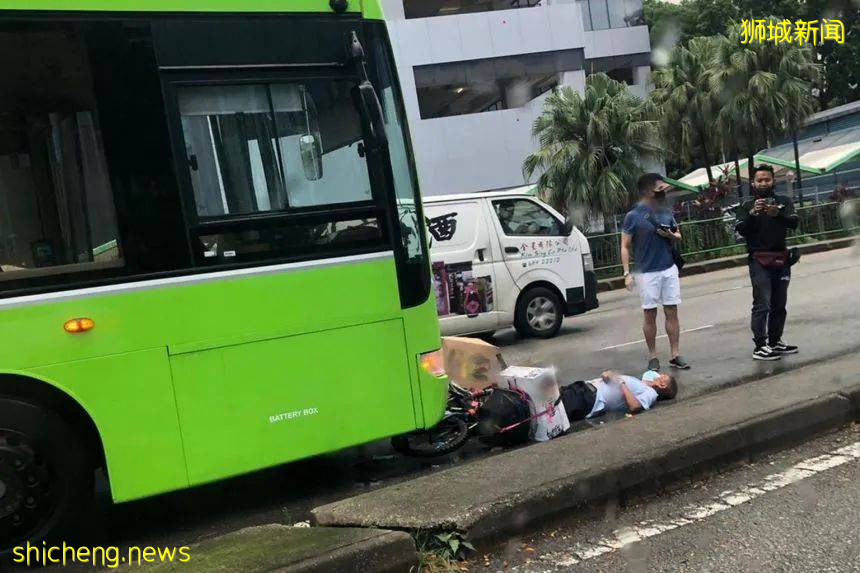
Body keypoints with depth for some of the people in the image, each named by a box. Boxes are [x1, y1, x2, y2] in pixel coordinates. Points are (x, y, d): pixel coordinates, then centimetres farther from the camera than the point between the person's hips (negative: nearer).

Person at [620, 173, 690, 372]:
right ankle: (653, 357, 13)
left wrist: (671, 235, -5)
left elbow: (678, 236, 20)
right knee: (650, 315, 3)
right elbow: (625, 246, -5)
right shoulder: (633, 216, -6)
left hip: (669, 269, 4)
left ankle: (675, 355, 10)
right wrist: (627, 273, -13)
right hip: (647, 272, -4)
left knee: (672, 312, 4)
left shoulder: (666, 213, 8)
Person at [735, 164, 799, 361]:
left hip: (781, 260, 3)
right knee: (762, 305, -10)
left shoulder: (784, 201, 9)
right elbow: (741, 230, -8)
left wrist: (777, 214, -27)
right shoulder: (746, 206, 5)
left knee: (779, 305, 9)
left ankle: (775, 342, 20)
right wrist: (752, 213, -25)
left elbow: (794, 222, -7)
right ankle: (760, 347, -10)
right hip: (759, 261, -3)